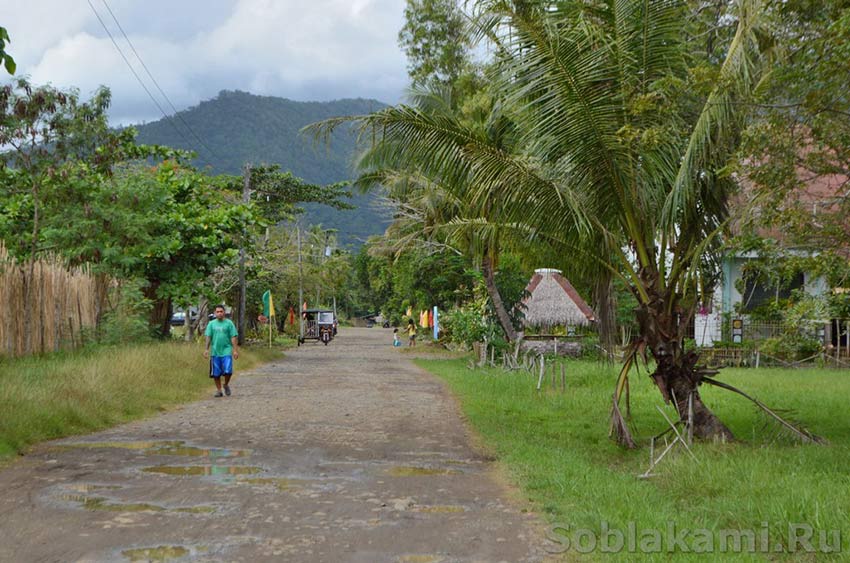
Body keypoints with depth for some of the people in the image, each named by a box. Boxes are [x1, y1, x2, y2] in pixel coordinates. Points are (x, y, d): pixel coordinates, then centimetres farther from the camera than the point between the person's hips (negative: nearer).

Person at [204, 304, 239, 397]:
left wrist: (235, 350, -4)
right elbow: (208, 337, 7)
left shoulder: (229, 323, 2)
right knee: (216, 373, 5)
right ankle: (218, 390, 18)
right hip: (215, 352, 2)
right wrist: (206, 349, -1)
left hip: (226, 351, -2)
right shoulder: (211, 324, 8)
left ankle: (226, 385, 17)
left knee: (228, 371, -11)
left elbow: (233, 337, 1)